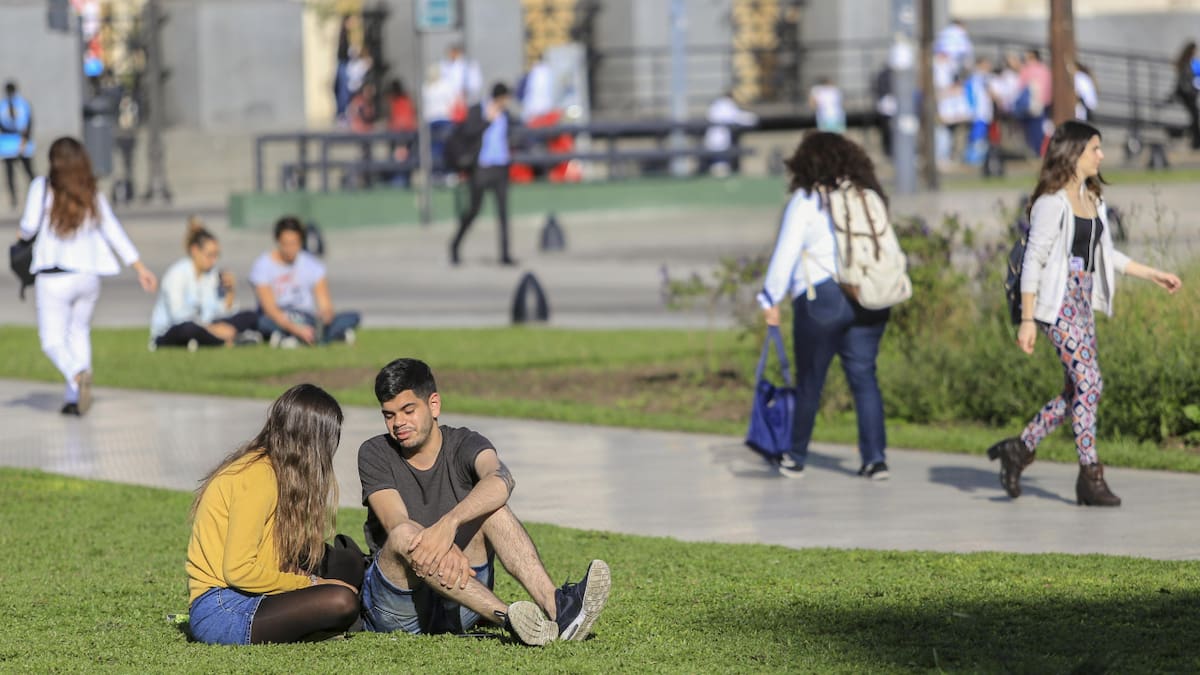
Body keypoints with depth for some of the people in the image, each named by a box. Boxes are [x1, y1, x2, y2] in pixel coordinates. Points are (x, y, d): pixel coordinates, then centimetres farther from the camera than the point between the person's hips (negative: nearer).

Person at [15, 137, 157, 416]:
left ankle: (77, 373, -30)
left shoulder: (43, 187, -6)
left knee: (53, 340, 1)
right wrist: (140, 267, 9)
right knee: (79, 332, 19)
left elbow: (30, 226, -12)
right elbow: (114, 232, 5)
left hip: (55, 277, -4)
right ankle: (73, 398, 15)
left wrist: (24, 233, 13)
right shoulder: (93, 195, 5)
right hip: (89, 276, 4)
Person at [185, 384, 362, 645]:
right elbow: (238, 570, -21)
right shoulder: (257, 478, -15)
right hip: (220, 611, -10)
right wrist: (309, 583, -11)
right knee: (341, 602, -26)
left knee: (346, 563, 15)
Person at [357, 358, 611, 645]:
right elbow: (396, 524, -16)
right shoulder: (375, 454, 1)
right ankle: (509, 619, -49)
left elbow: (500, 480, -25)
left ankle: (554, 605, -40)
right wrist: (445, 551, -38)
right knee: (405, 535, -32)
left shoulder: (463, 444, 1)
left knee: (490, 507, -19)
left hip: (456, 605, 1)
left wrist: (449, 524, -44)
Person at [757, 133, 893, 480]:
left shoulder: (806, 201, -3)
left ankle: (796, 458, 17)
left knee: (809, 380, 6)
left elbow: (785, 253, -5)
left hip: (821, 297, -4)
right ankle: (875, 457, -5)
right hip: (871, 298, 4)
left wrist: (771, 299, 1)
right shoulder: (870, 198, 11)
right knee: (864, 376, 5)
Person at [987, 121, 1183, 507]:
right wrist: (1027, 320, -16)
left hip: (1083, 301, 9)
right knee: (1088, 382, -10)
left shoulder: (1092, 200, 13)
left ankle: (1020, 448, 19)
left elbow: (1104, 254, 24)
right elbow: (1033, 261, -14)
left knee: (1079, 389, 7)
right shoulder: (1052, 203, -12)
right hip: (1057, 300, -9)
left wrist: (1152, 274, 21)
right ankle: (1090, 477, -4)